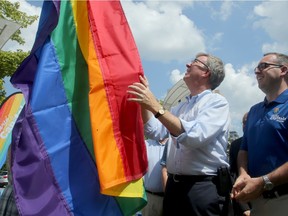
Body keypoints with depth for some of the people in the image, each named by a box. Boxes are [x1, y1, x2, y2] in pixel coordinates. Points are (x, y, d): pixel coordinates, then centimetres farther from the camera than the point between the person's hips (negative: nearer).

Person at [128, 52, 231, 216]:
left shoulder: (217, 102, -7)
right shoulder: (180, 107, 15)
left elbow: (194, 136, -22)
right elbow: (155, 132, 10)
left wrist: (156, 107, -23)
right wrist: (145, 102, 2)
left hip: (204, 187, -6)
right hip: (174, 185, 6)